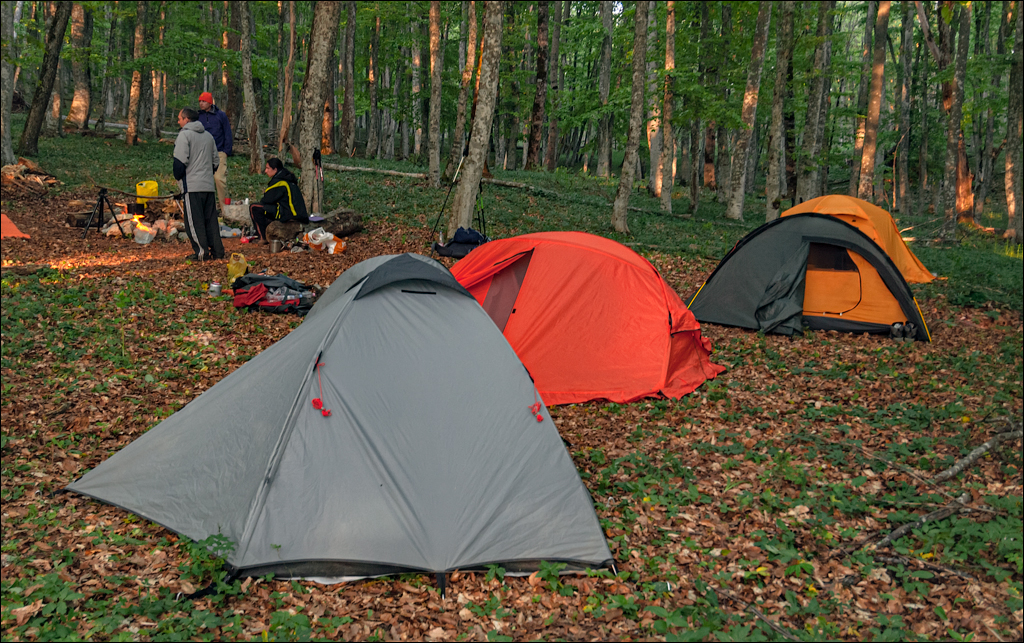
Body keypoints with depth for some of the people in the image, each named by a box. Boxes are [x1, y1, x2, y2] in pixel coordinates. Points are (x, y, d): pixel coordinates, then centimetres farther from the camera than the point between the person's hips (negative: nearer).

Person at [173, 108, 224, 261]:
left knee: (194, 220, -2)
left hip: (191, 186, -7)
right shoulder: (208, 135, 16)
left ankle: (202, 252, -5)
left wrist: (178, 178, 1)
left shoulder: (184, 134, -6)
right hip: (208, 185, 7)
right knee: (211, 219, 9)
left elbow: (180, 161, -12)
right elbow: (215, 161, 19)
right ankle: (217, 251, 8)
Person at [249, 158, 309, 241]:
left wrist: (261, 201, 12)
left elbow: (268, 200, -8)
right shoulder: (289, 179, 16)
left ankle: (264, 237, -5)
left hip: (288, 216, -10)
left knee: (254, 208, -8)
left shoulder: (279, 181, -14)